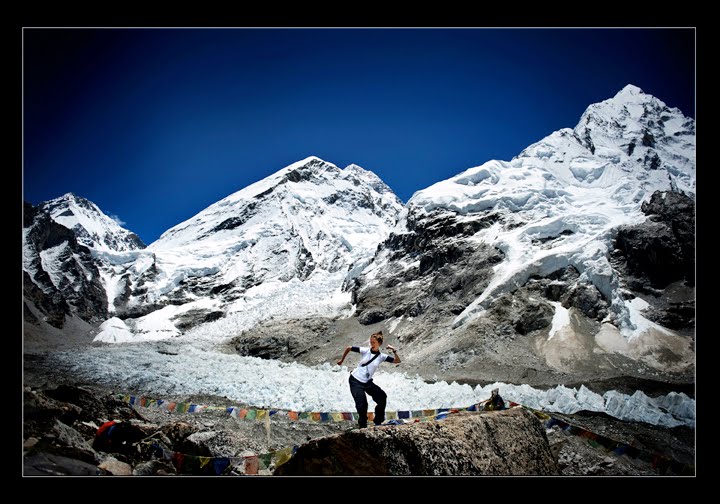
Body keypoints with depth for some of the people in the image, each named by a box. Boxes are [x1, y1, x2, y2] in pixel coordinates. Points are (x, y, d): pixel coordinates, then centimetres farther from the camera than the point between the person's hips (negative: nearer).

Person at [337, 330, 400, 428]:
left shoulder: (382, 356, -3)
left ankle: (378, 421, 16)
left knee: (382, 397, -4)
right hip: (355, 381, -4)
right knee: (362, 404, -11)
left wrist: (394, 351, -20)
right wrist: (342, 360, 5)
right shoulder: (365, 350, -11)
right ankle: (363, 426, 10)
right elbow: (348, 348, -4)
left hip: (367, 382, 4)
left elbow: (397, 361, -5)